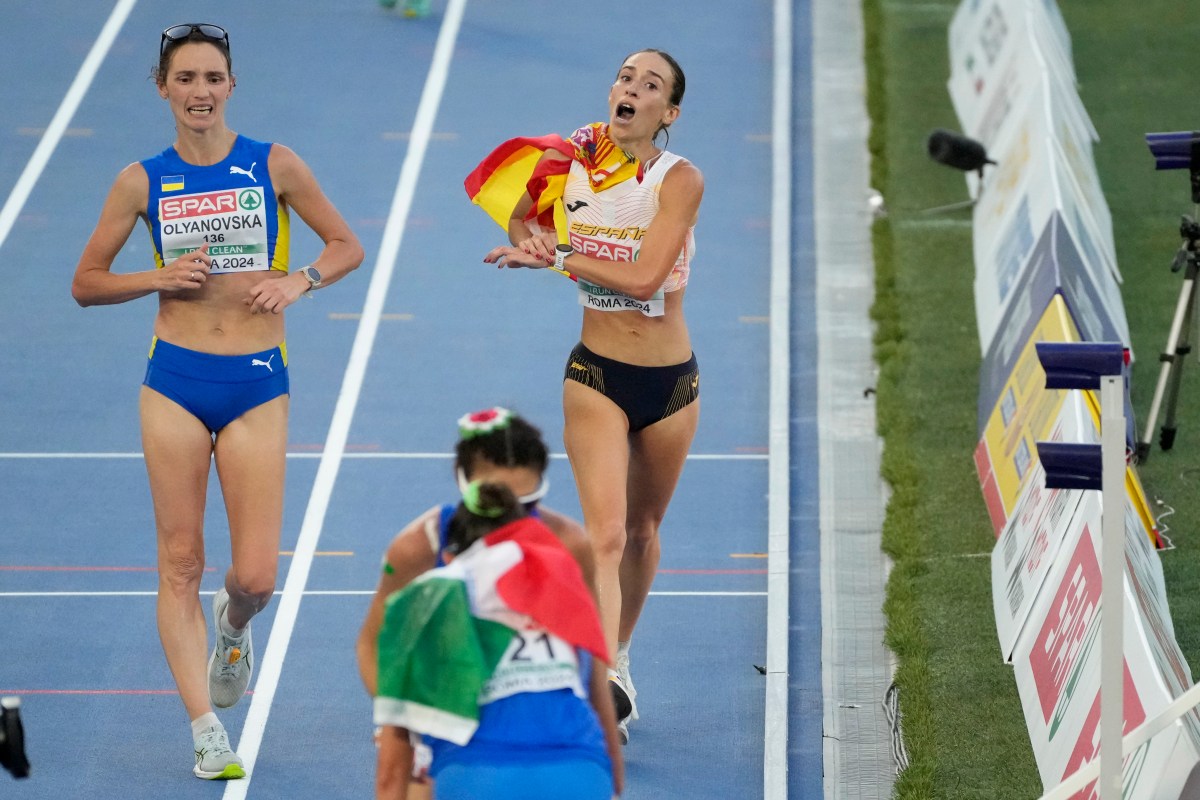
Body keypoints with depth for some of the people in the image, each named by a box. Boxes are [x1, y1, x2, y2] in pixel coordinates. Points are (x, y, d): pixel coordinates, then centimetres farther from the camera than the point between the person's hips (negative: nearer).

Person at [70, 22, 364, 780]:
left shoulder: (274, 166, 0)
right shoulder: (143, 181, 2)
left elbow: (348, 245, 9)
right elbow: (87, 283, 8)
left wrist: (301, 279, -10)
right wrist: (159, 278, -8)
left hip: (257, 383, -1)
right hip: (175, 381, 1)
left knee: (255, 578, -4)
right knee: (180, 562, -2)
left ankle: (233, 629, 33)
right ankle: (206, 729, 3)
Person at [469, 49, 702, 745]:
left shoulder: (680, 180, -12)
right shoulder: (571, 164, -3)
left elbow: (643, 276, -24)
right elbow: (522, 217, 18)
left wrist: (556, 257, -19)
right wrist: (529, 241, -5)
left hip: (670, 381, 0)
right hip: (596, 376, 0)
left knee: (642, 530, 17)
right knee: (605, 532, -17)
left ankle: (618, 657, 38)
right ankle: (607, 681, -28)